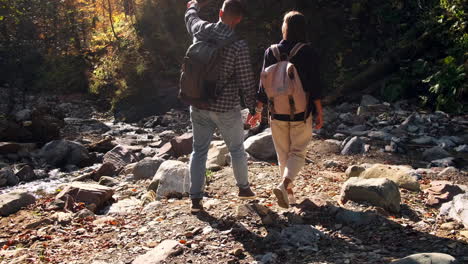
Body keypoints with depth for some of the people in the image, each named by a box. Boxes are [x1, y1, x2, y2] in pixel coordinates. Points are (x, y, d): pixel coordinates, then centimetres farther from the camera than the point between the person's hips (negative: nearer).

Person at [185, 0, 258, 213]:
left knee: (199, 151, 11)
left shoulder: (201, 30, -4)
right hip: (226, 108, -4)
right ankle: (243, 188, 33)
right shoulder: (238, 45, -17)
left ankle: (195, 199, 13)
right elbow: (246, 81, -12)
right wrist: (253, 107, 2)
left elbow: (190, 17, 22)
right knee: (236, 149, 16)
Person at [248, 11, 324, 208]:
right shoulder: (308, 53, -7)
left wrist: (258, 110, 10)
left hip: (277, 113, 2)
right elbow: (315, 86, -8)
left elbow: (264, 84, 0)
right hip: (301, 114, -2)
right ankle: (284, 185, -15)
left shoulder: (271, 52, -2)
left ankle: (289, 192, 23)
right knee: (298, 152, 7)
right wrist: (319, 113, 0)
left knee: (283, 154, 15)